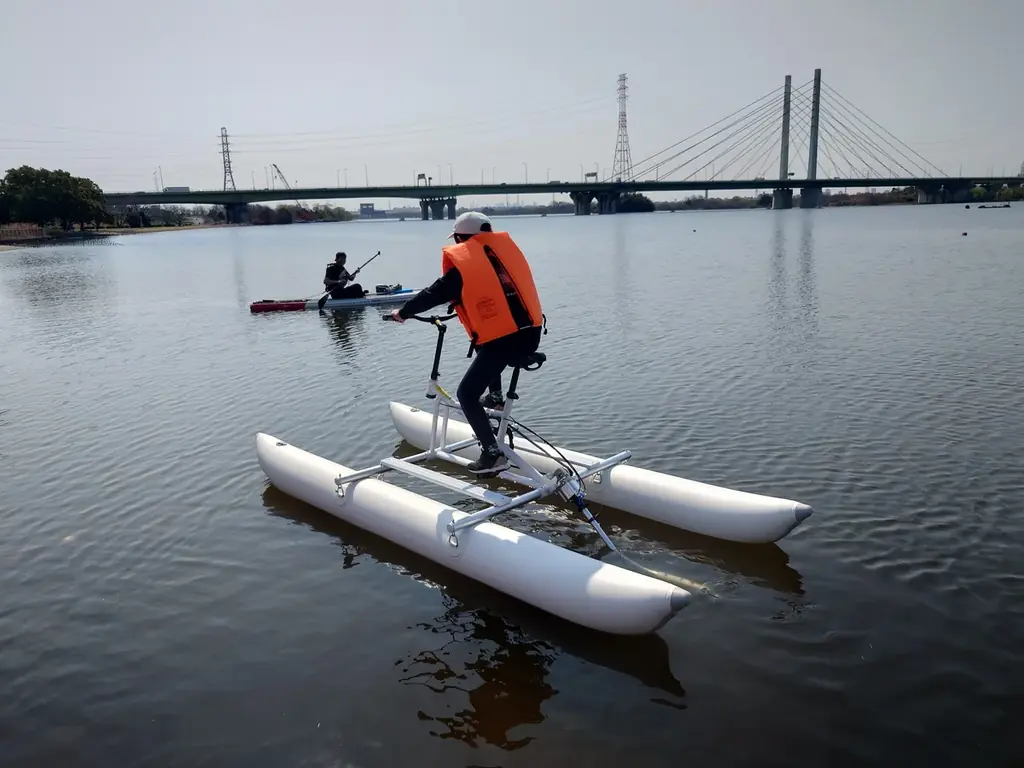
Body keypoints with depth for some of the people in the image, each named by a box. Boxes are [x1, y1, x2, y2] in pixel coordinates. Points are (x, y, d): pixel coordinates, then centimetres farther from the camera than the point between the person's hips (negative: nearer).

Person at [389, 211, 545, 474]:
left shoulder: (461, 266, -1)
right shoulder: (505, 246, 15)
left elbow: (433, 294, 7)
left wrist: (403, 312, 24)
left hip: (502, 341, -7)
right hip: (532, 334, 7)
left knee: (467, 393, 6)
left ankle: (493, 454, -4)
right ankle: (496, 396, 41)